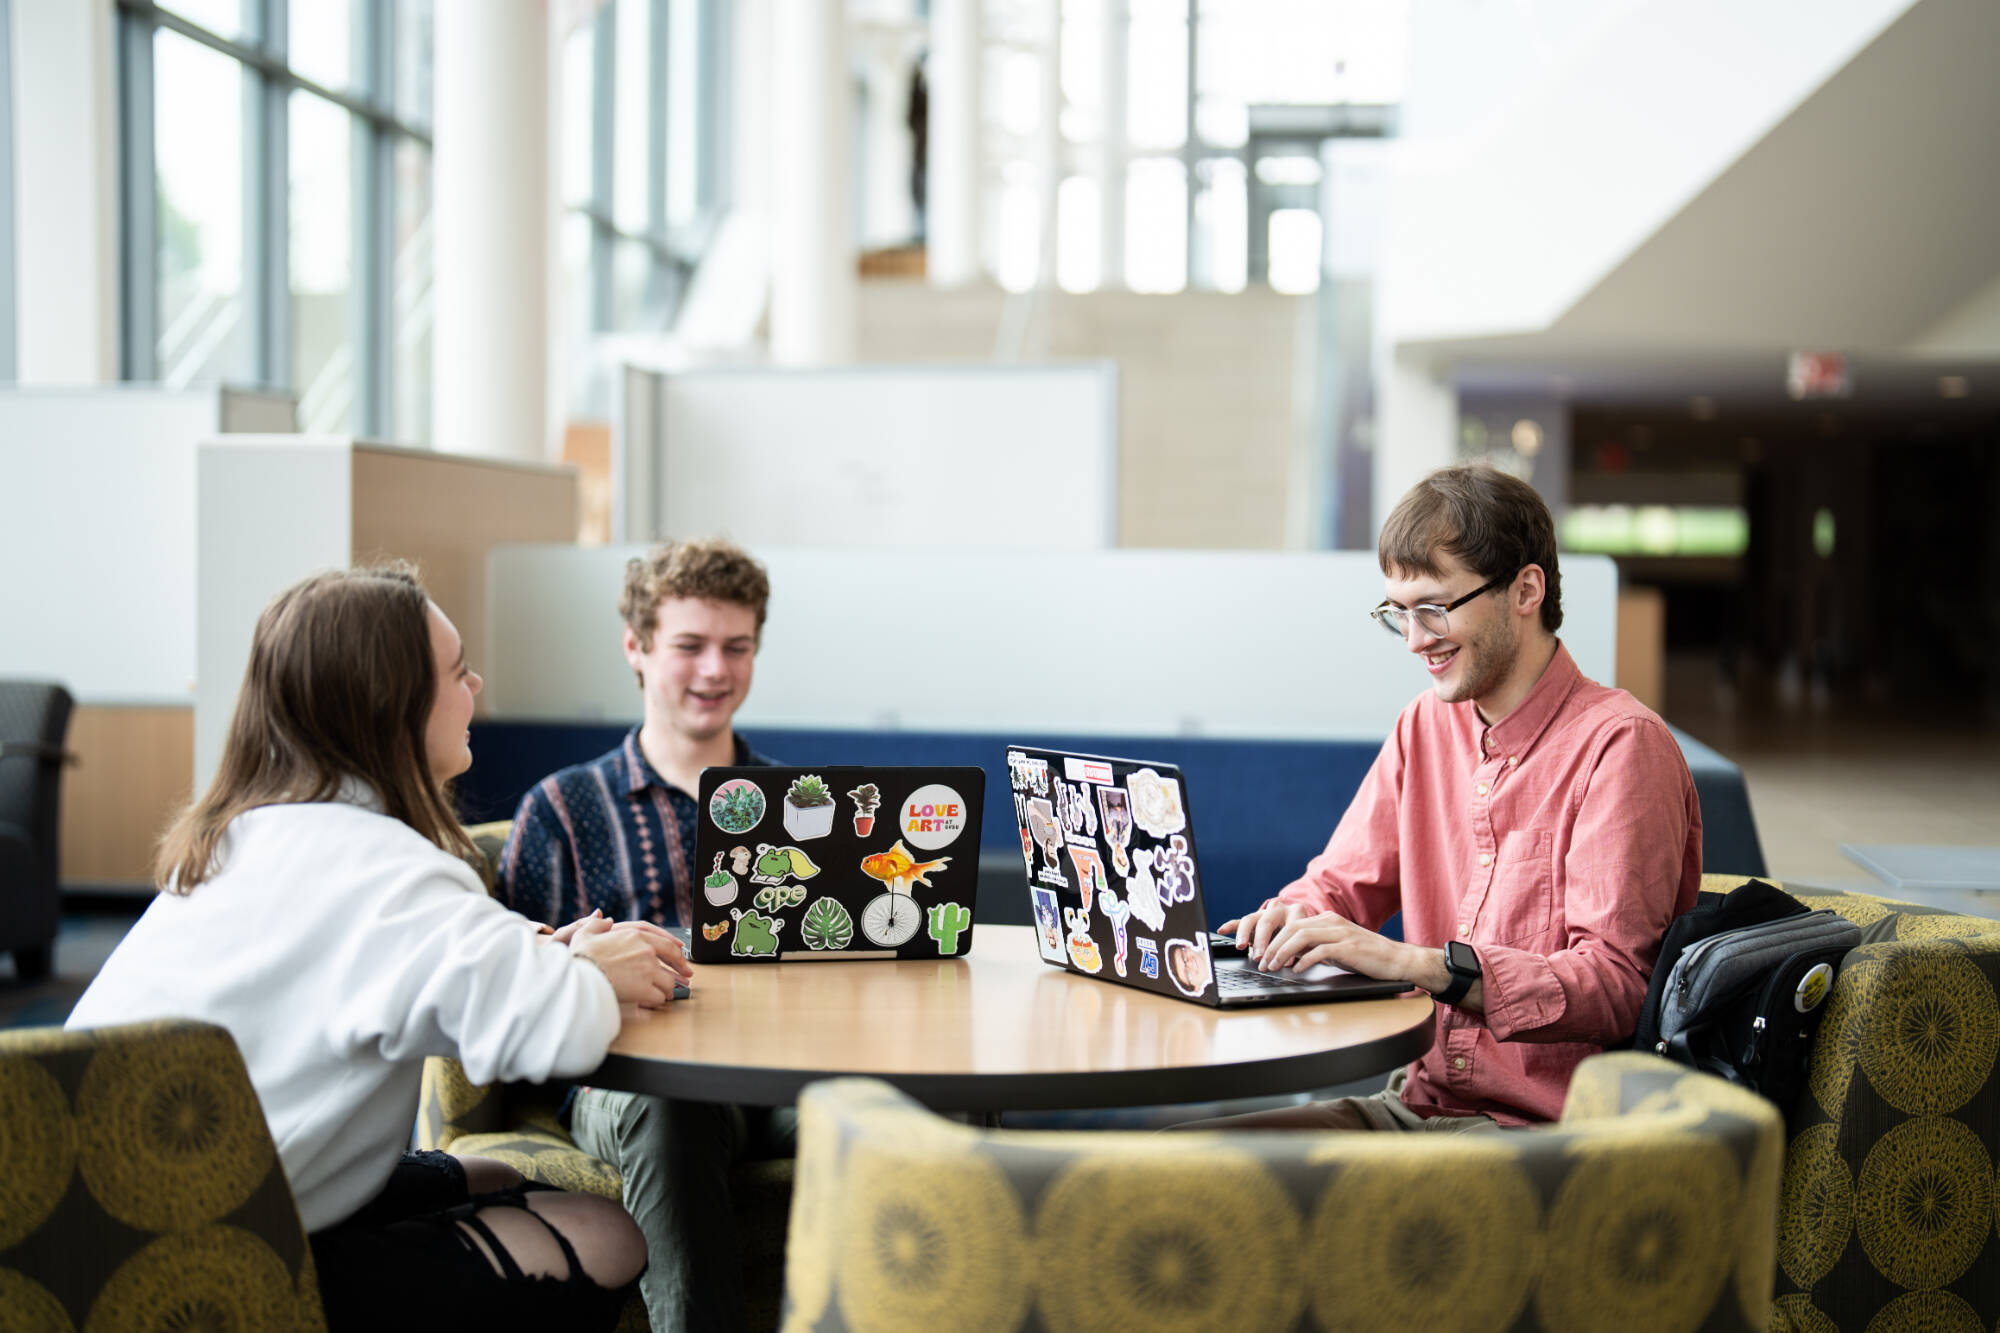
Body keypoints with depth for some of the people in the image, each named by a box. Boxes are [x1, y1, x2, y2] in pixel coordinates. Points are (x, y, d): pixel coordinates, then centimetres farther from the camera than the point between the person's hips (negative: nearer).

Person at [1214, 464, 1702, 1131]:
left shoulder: (1620, 744, -12)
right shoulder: (1425, 725, 12)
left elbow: (1617, 986, -20)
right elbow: (1340, 881, 17)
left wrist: (1416, 963, -28)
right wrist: (1295, 918, -7)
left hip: (1538, 1126, -6)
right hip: (1417, 1103, 7)